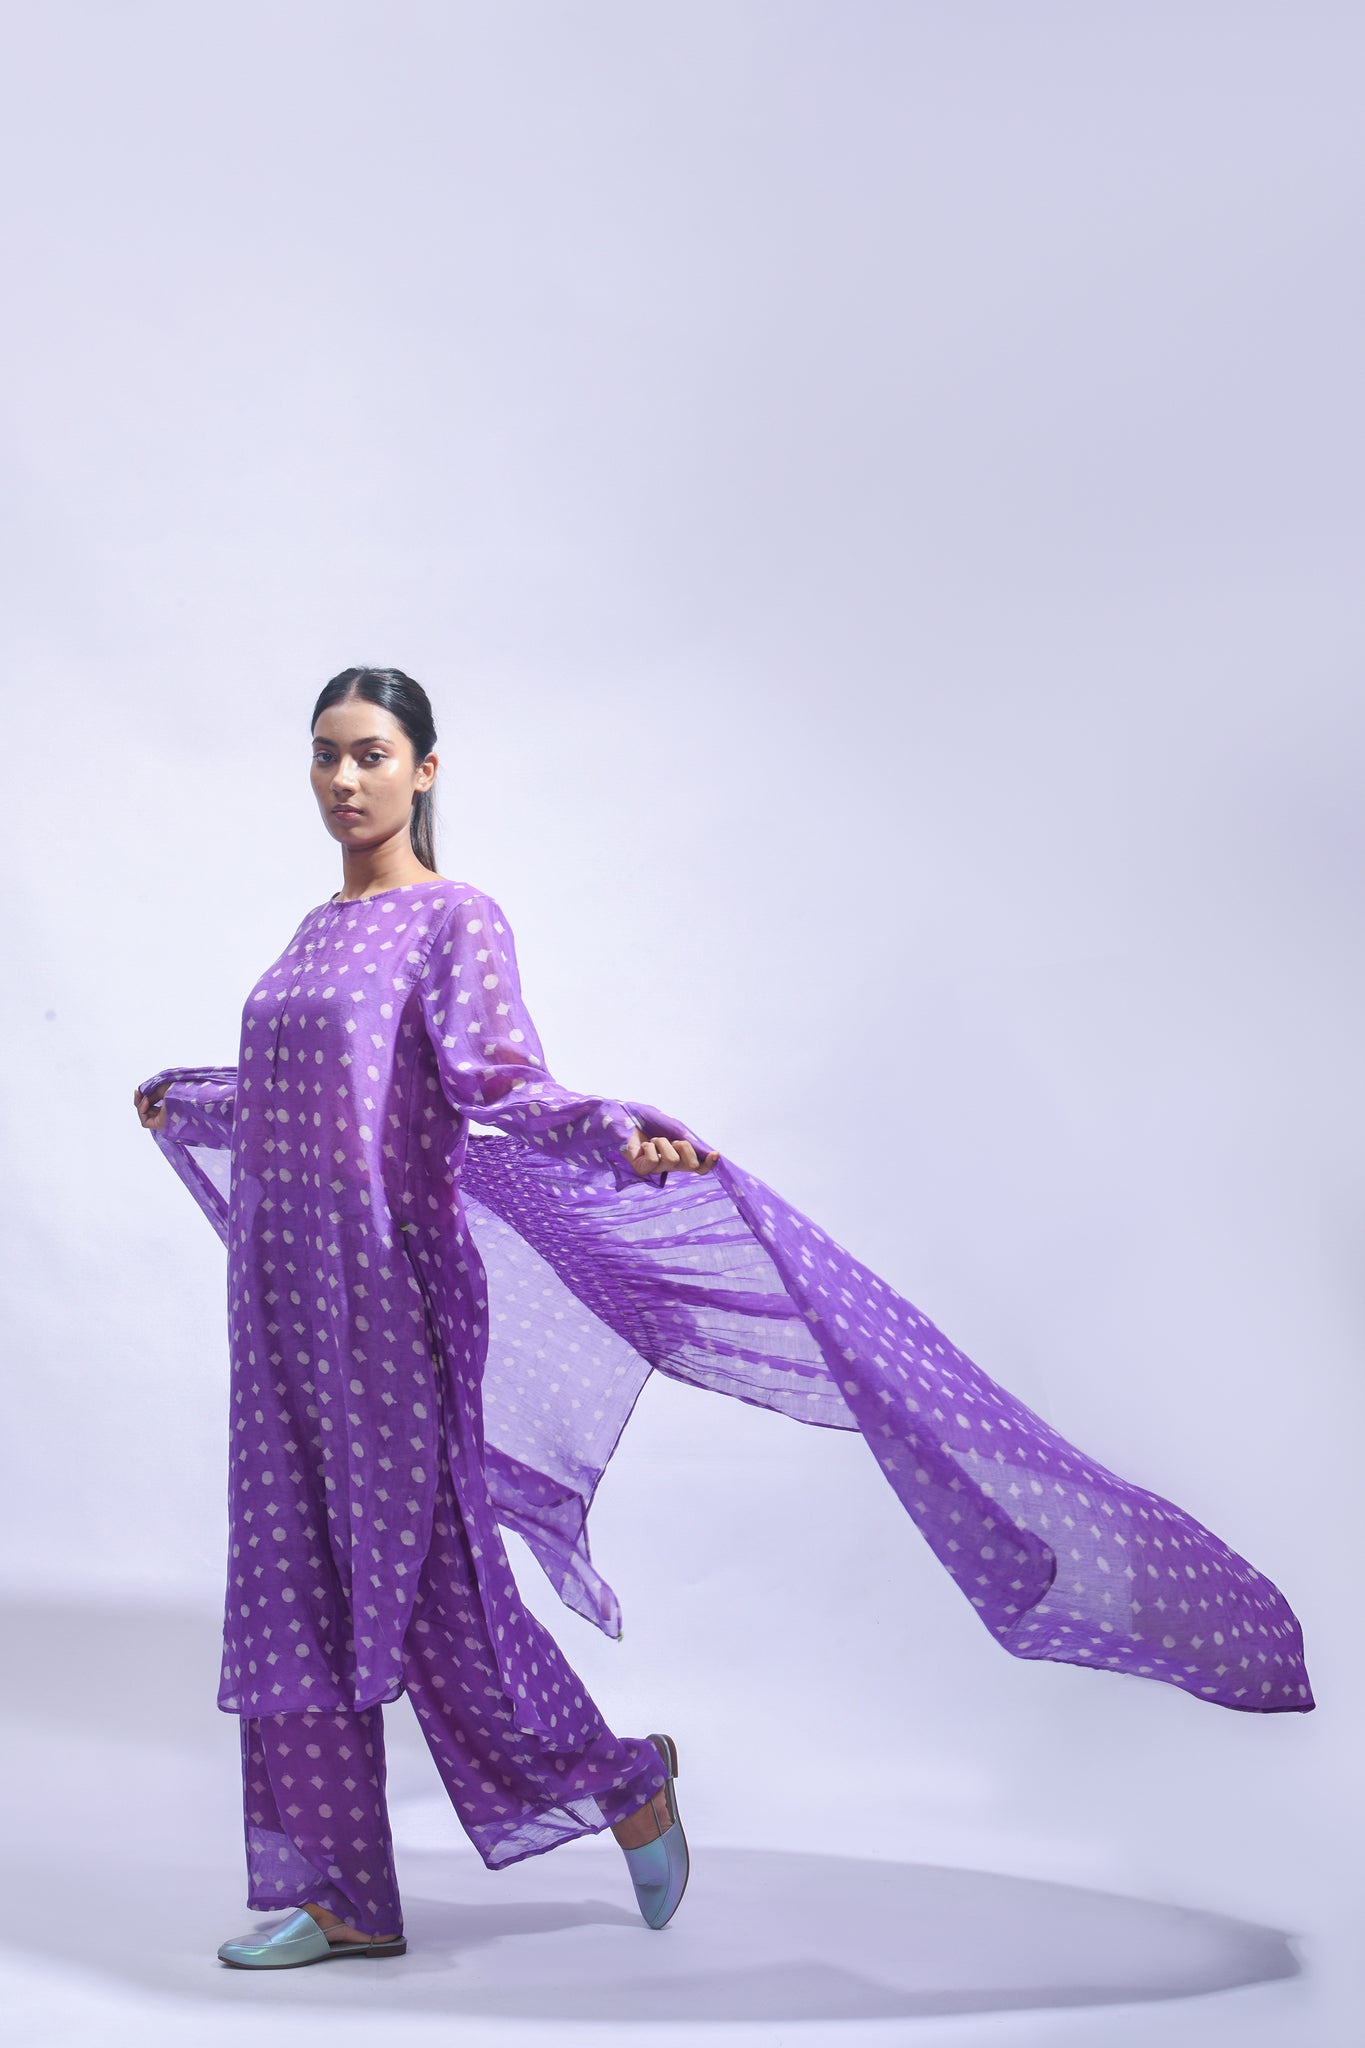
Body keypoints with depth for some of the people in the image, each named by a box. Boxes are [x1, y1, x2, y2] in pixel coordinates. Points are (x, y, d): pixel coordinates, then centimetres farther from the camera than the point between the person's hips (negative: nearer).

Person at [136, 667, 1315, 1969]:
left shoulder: (451, 921, -7)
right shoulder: (318, 931, 15)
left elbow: (498, 1083, -18)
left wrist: (620, 1132, -36)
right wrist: (181, 1101, 43)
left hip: (387, 1289, -8)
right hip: (285, 1298, 8)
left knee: (425, 1572, -3)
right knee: (295, 1581, 7)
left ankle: (625, 1784, 20)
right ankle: (339, 1898, 15)